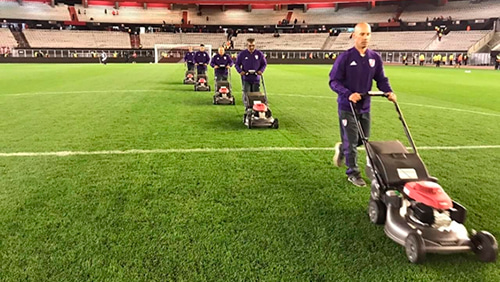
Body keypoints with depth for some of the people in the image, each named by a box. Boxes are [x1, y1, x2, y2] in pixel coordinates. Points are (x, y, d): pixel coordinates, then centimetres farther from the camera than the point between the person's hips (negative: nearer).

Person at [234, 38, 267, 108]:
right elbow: (237, 64, 8)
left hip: (256, 78, 1)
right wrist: (240, 71, -10)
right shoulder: (242, 54, 0)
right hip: (246, 78, -1)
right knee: (246, 94, -6)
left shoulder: (259, 54, 2)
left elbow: (264, 64, 12)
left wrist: (261, 70, -6)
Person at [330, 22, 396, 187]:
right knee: (351, 141, 0)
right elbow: (334, 81, -12)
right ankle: (353, 173, 15)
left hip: (365, 106, 5)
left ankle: (341, 148, 41)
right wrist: (348, 94, -26)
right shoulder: (345, 57, -11)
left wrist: (388, 92, -9)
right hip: (347, 106, -5)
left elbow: (381, 79, 10)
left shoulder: (375, 58, 3)